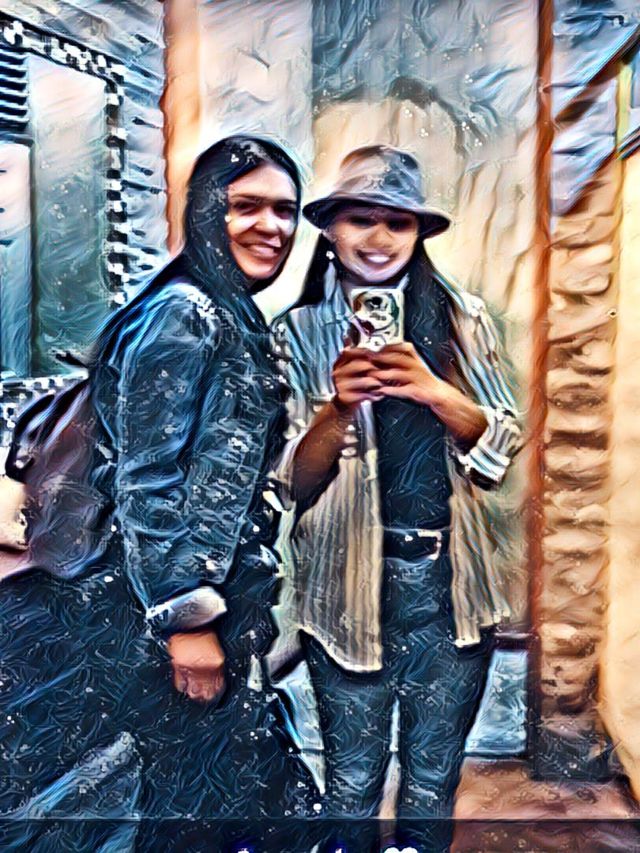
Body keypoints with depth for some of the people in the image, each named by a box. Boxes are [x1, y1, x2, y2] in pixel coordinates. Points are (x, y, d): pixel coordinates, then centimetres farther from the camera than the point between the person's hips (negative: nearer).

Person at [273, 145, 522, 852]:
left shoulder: (461, 317, 3)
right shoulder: (298, 333, -2)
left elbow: (502, 449, 0)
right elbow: (289, 485, -5)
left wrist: (433, 390, -18)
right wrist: (340, 406, -23)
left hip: (449, 578, 2)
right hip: (347, 580, -1)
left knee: (434, 774, 19)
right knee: (352, 779, 15)